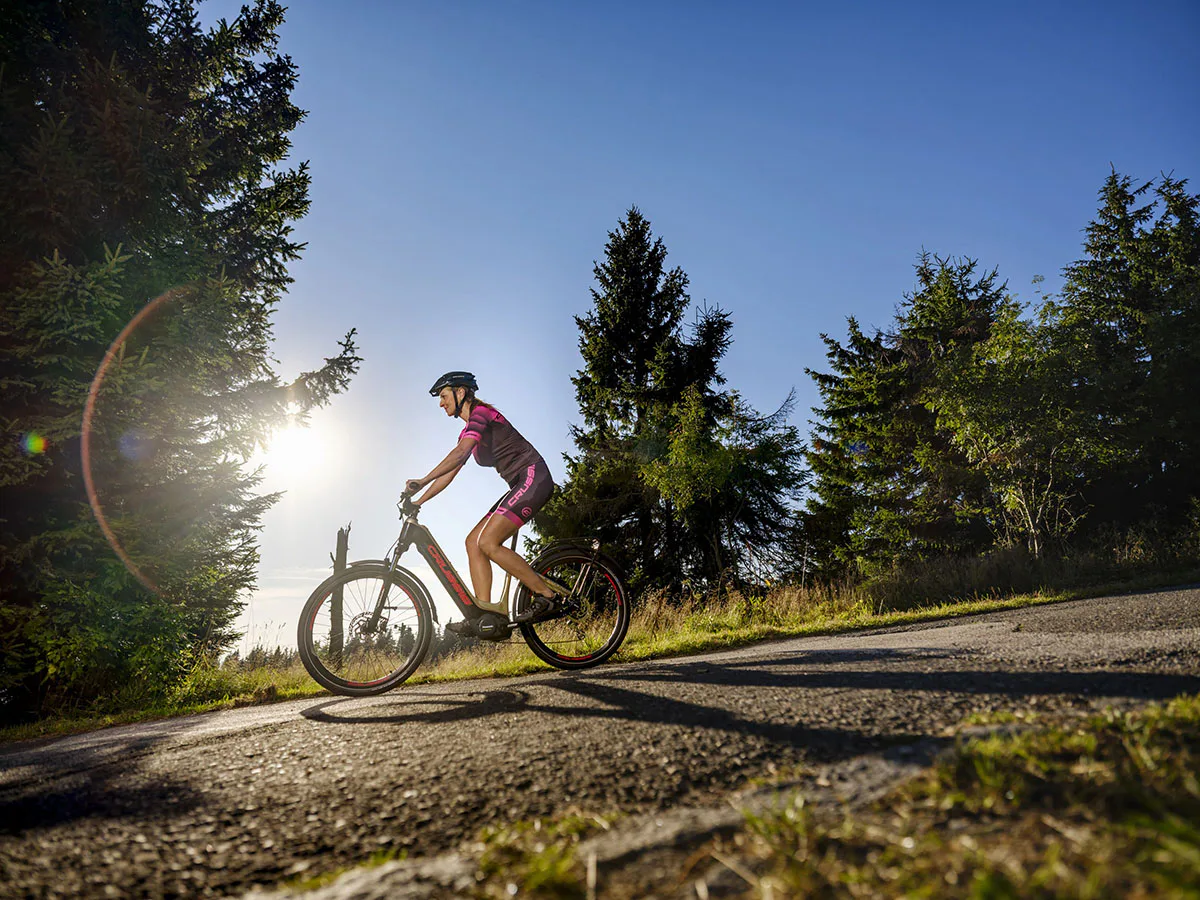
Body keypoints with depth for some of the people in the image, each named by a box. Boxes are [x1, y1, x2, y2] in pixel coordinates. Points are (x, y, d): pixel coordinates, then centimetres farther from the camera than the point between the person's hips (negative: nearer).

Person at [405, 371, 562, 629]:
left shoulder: (480, 412, -7)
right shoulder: (469, 431, 22)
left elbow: (460, 453, -24)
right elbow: (449, 474, 20)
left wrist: (422, 481, -27)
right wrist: (417, 502, 15)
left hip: (533, 477, -10)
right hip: (520, 485, 10)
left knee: (488, 543, -18)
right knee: (473, 541, 1)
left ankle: (547, 595, -10)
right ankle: (485, 611, -4)